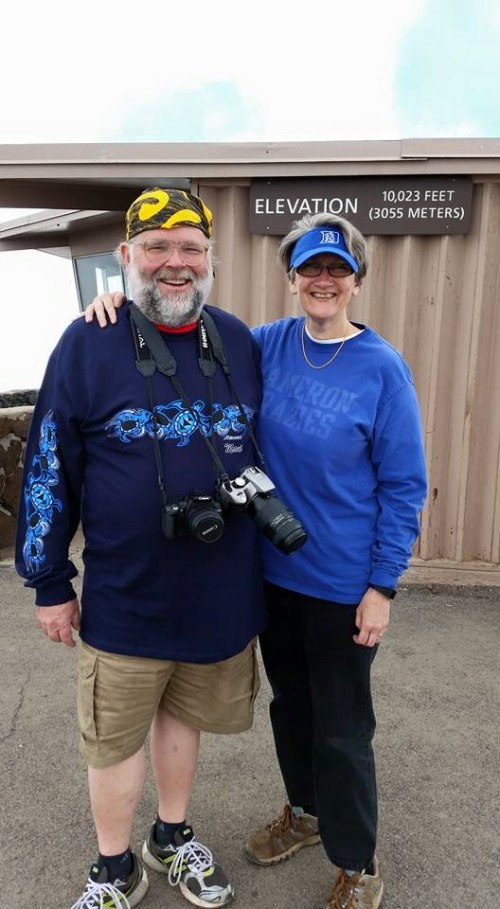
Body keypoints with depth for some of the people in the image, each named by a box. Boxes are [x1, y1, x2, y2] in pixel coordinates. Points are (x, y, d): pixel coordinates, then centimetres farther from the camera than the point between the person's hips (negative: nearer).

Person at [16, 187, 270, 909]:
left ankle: (172, 838, 48)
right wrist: (50, 584, -3)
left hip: (220, 591, 3)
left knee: (183, 714, 22)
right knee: (115, 737, 14)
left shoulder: (238, 342, 0)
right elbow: (48, 470, -6)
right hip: (124, 598, -3)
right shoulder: (87, 344, -9)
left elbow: (263, 447, 11)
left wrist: (268, 544, 13)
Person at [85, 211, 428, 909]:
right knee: (289, 702, 23)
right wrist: (125, 302, -8)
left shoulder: (382, 368, -13)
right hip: (274, 571, 4)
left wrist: (382, 587, -11)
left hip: (343, 584, -4)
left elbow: (404, 486, -10)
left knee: (341, 728, 11)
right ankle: (305, 809, 50)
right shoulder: (268, 345, -3)